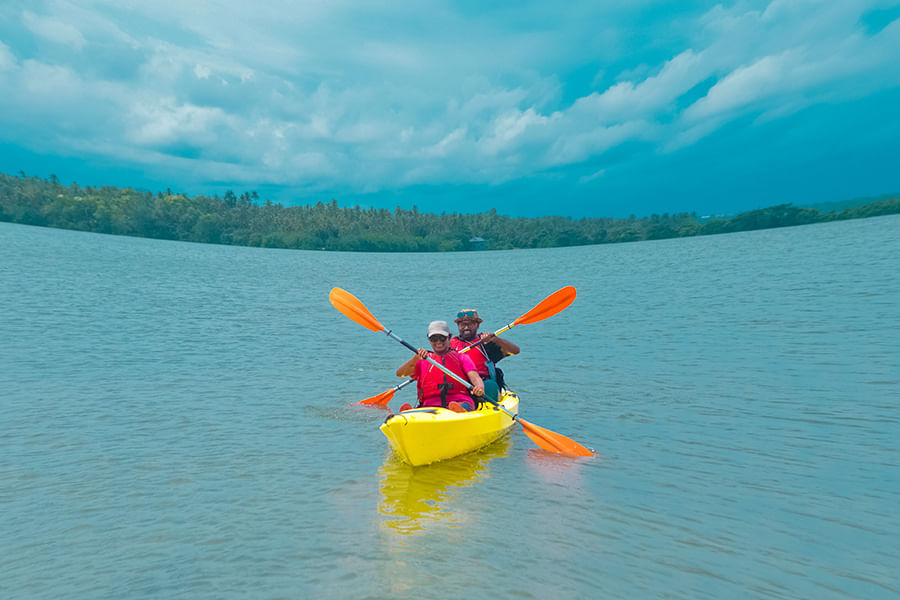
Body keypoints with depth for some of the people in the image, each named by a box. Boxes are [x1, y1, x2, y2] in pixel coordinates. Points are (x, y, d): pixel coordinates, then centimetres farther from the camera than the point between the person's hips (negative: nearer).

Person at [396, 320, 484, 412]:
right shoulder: (423, 360, 21)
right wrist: (416, 358, -12)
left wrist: (479, 387, -24)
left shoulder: (461, 358, 20)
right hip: (430, 406, 1)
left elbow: (474, 376, 2)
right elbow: (400, 373, 6)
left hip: (461, 402, -1)